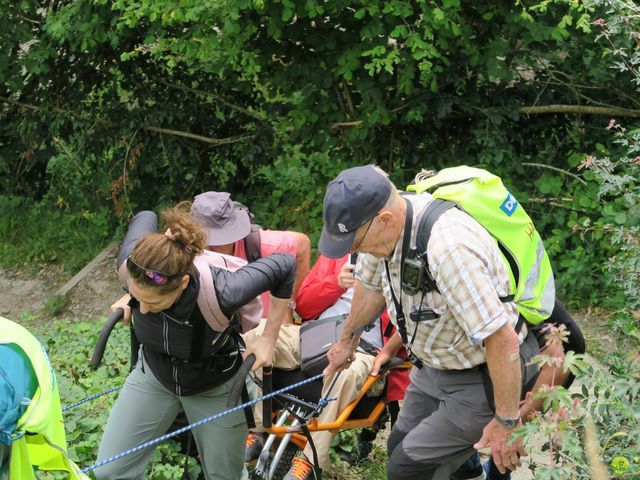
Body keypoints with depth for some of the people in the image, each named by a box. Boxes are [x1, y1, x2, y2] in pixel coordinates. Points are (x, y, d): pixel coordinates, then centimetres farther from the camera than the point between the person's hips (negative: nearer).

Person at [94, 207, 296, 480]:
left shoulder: (219, 293, -42)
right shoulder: (131, 264, -31)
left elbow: (285, 266, -25)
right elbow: (145, 218, -8)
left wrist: (268, 339, -17)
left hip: (215, 387, -3)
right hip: (154, 375, 3)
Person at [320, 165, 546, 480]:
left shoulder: (449, 247, -37)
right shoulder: (384, 225, -11)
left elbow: (503, 340, -34)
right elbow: (370, 285, 10)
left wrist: (507, 422, -25)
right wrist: (347, 341, 25)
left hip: (481, 377, -8)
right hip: (433, 366, 8)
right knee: (399, 449, 18)